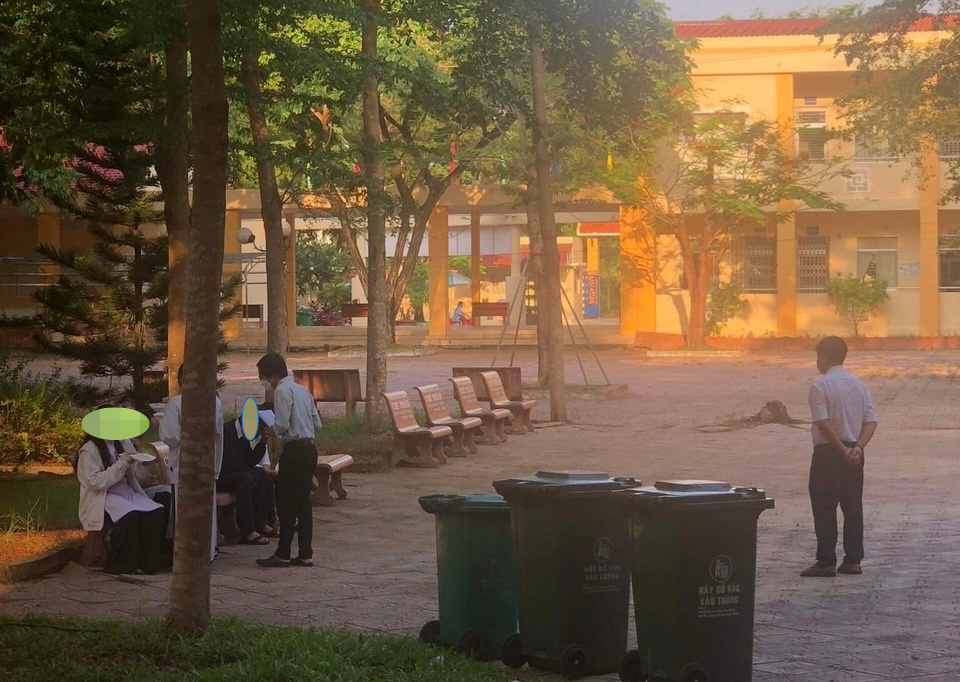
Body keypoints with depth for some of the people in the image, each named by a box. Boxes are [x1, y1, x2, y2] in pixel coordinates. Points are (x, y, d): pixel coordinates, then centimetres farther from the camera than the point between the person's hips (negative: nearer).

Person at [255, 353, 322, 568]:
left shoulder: (282, 391, -10)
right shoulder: (302, 390, 16)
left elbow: (282, 425, -17)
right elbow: (317, 423, 17)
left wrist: (268, 428, 2)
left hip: (294, 451, -8)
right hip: (309, 448, 9)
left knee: (286, 502, -2)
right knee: (303, 501, 10)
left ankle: (283, 554, 1)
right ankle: (305, 554, 10)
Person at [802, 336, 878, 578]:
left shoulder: (820, 386, -10)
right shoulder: (859, 385, 9)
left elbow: (823, 424, -19)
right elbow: (871, 421, 2)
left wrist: (842, 450, -16)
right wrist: (857, 447, -7)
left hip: (828, 452, -6)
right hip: (854, 454, 6)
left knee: (825, 509, -2)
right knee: (853, 507, 10)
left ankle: (826, 562, -2)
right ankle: (853, 561, 11)